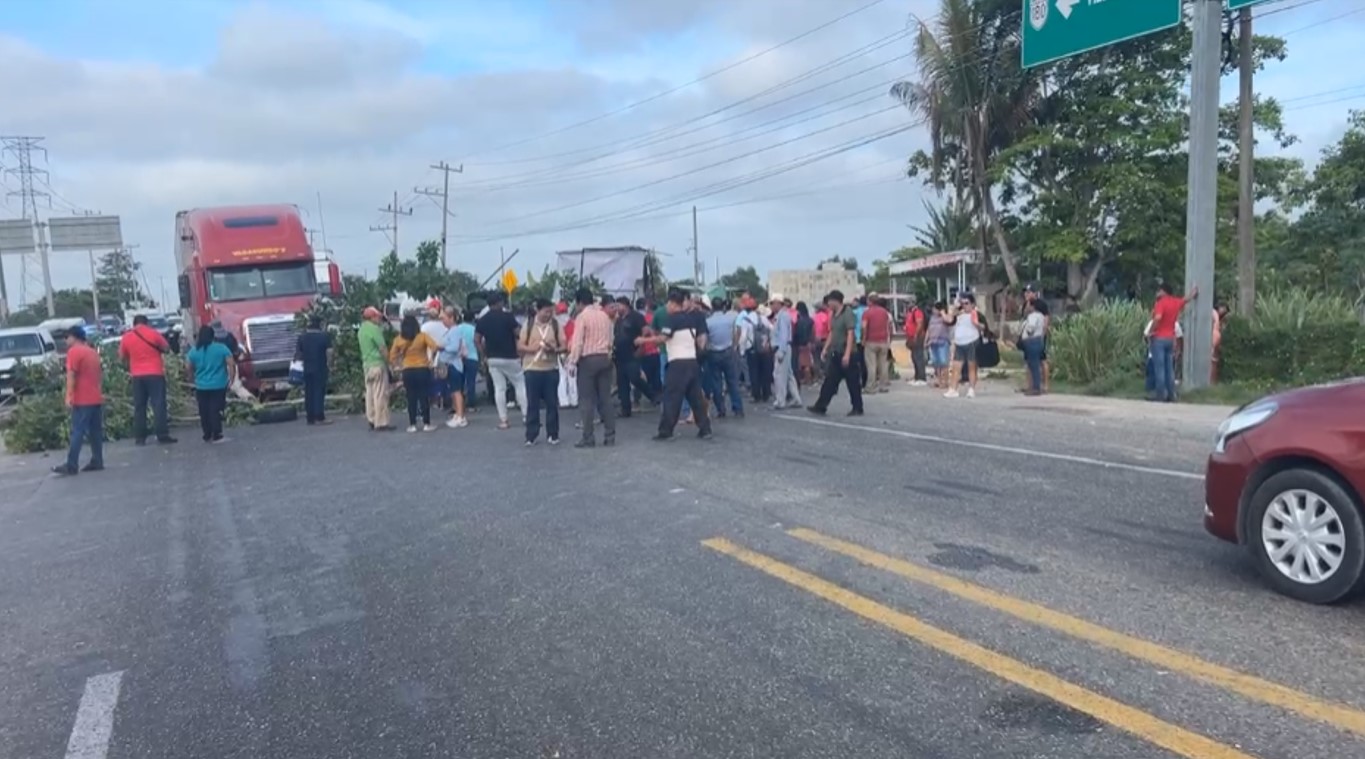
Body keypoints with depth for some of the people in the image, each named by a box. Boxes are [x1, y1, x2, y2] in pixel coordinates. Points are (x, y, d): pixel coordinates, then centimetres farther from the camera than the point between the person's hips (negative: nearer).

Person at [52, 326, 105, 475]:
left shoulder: (74, 351, -8)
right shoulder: (93, 352, 17)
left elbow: (71, 375, -15)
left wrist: (69, 396, -16)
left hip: (82, 400, -8)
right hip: (97, 398, 8)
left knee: (77, 432, -8)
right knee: (96, 431, 8)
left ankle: (71, 466, -8)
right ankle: (97, 462, 9)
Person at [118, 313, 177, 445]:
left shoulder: (126, 337, 3)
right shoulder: (153, 333, -4)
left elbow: (122, 356, 12)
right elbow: (167, 349, 4)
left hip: (137, 376, 3)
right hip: (155, 374, -3)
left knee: (139, 407, 8)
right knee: (159, 404, -3)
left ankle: (139, 437, 7)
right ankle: (163, 435, -7)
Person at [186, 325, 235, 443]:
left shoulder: (194, 351, 1)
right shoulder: (221, 348, -5)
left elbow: (189, 368, 8)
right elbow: (231, 364, -9)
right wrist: (231, 379, -1)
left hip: (201, 386, 2)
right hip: (219, 385, -2)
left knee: (204, 412, 11)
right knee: (216, 410, -2)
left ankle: (207, 436, 16)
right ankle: (217, 436, -6)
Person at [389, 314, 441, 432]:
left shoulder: (399, 339, 0)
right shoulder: (422, 336, -6)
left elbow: (392, 357, 0)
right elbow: (434, 347, -18)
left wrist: (400, 366, 9)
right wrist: (431, 359, -2)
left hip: (408, 372, 2)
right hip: (422, 370, -2)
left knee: (411, 399, 8)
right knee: (424, 397, 3)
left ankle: (412, 425, 9)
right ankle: (426, 424, 4)